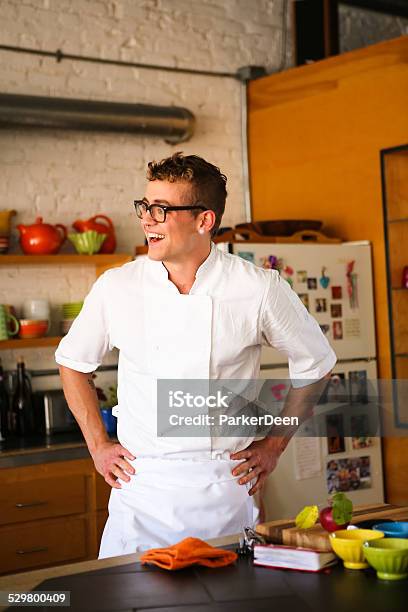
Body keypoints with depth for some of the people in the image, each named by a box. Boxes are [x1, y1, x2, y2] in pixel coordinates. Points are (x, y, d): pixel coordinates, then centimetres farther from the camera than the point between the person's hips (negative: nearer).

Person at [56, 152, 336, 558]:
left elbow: (315, 363, 9)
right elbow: (72, 361, 14)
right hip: (140, 490, 1)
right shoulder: (116, 288, -3)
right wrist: (98, 445, 9)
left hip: (224, 490, 0)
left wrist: (275, 444, 7)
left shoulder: (259, 289, -7)